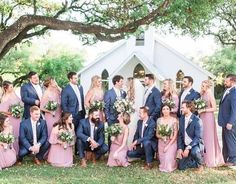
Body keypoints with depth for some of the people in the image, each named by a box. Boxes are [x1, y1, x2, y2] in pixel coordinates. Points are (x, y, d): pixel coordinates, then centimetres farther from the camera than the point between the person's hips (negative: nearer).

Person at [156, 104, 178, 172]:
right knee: (163, 160, -7)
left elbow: (175, 135, -8)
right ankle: (163, 166, 28)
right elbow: (157, 134, 7)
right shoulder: (159, 120, 4)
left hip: (171, 142, -3)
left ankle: (170, 167, 16)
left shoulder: (174, 120, -5)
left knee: (168, 159, -18)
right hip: (161, 143, 3)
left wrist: (168, 145, -16)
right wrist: (162, 137, -18)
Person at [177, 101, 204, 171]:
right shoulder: (181, 119, 3)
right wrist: (179, 148, -7)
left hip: (195, 145, -5)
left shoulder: (197, 120, -16)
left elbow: (198, 137, -20)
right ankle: (197, 162, 25)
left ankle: (200, 164, -4)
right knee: (181, 167, -3)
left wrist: (188, 148, -29)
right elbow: (180, 135, 5)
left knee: (194, 152, -39)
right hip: (185, 146, 5)